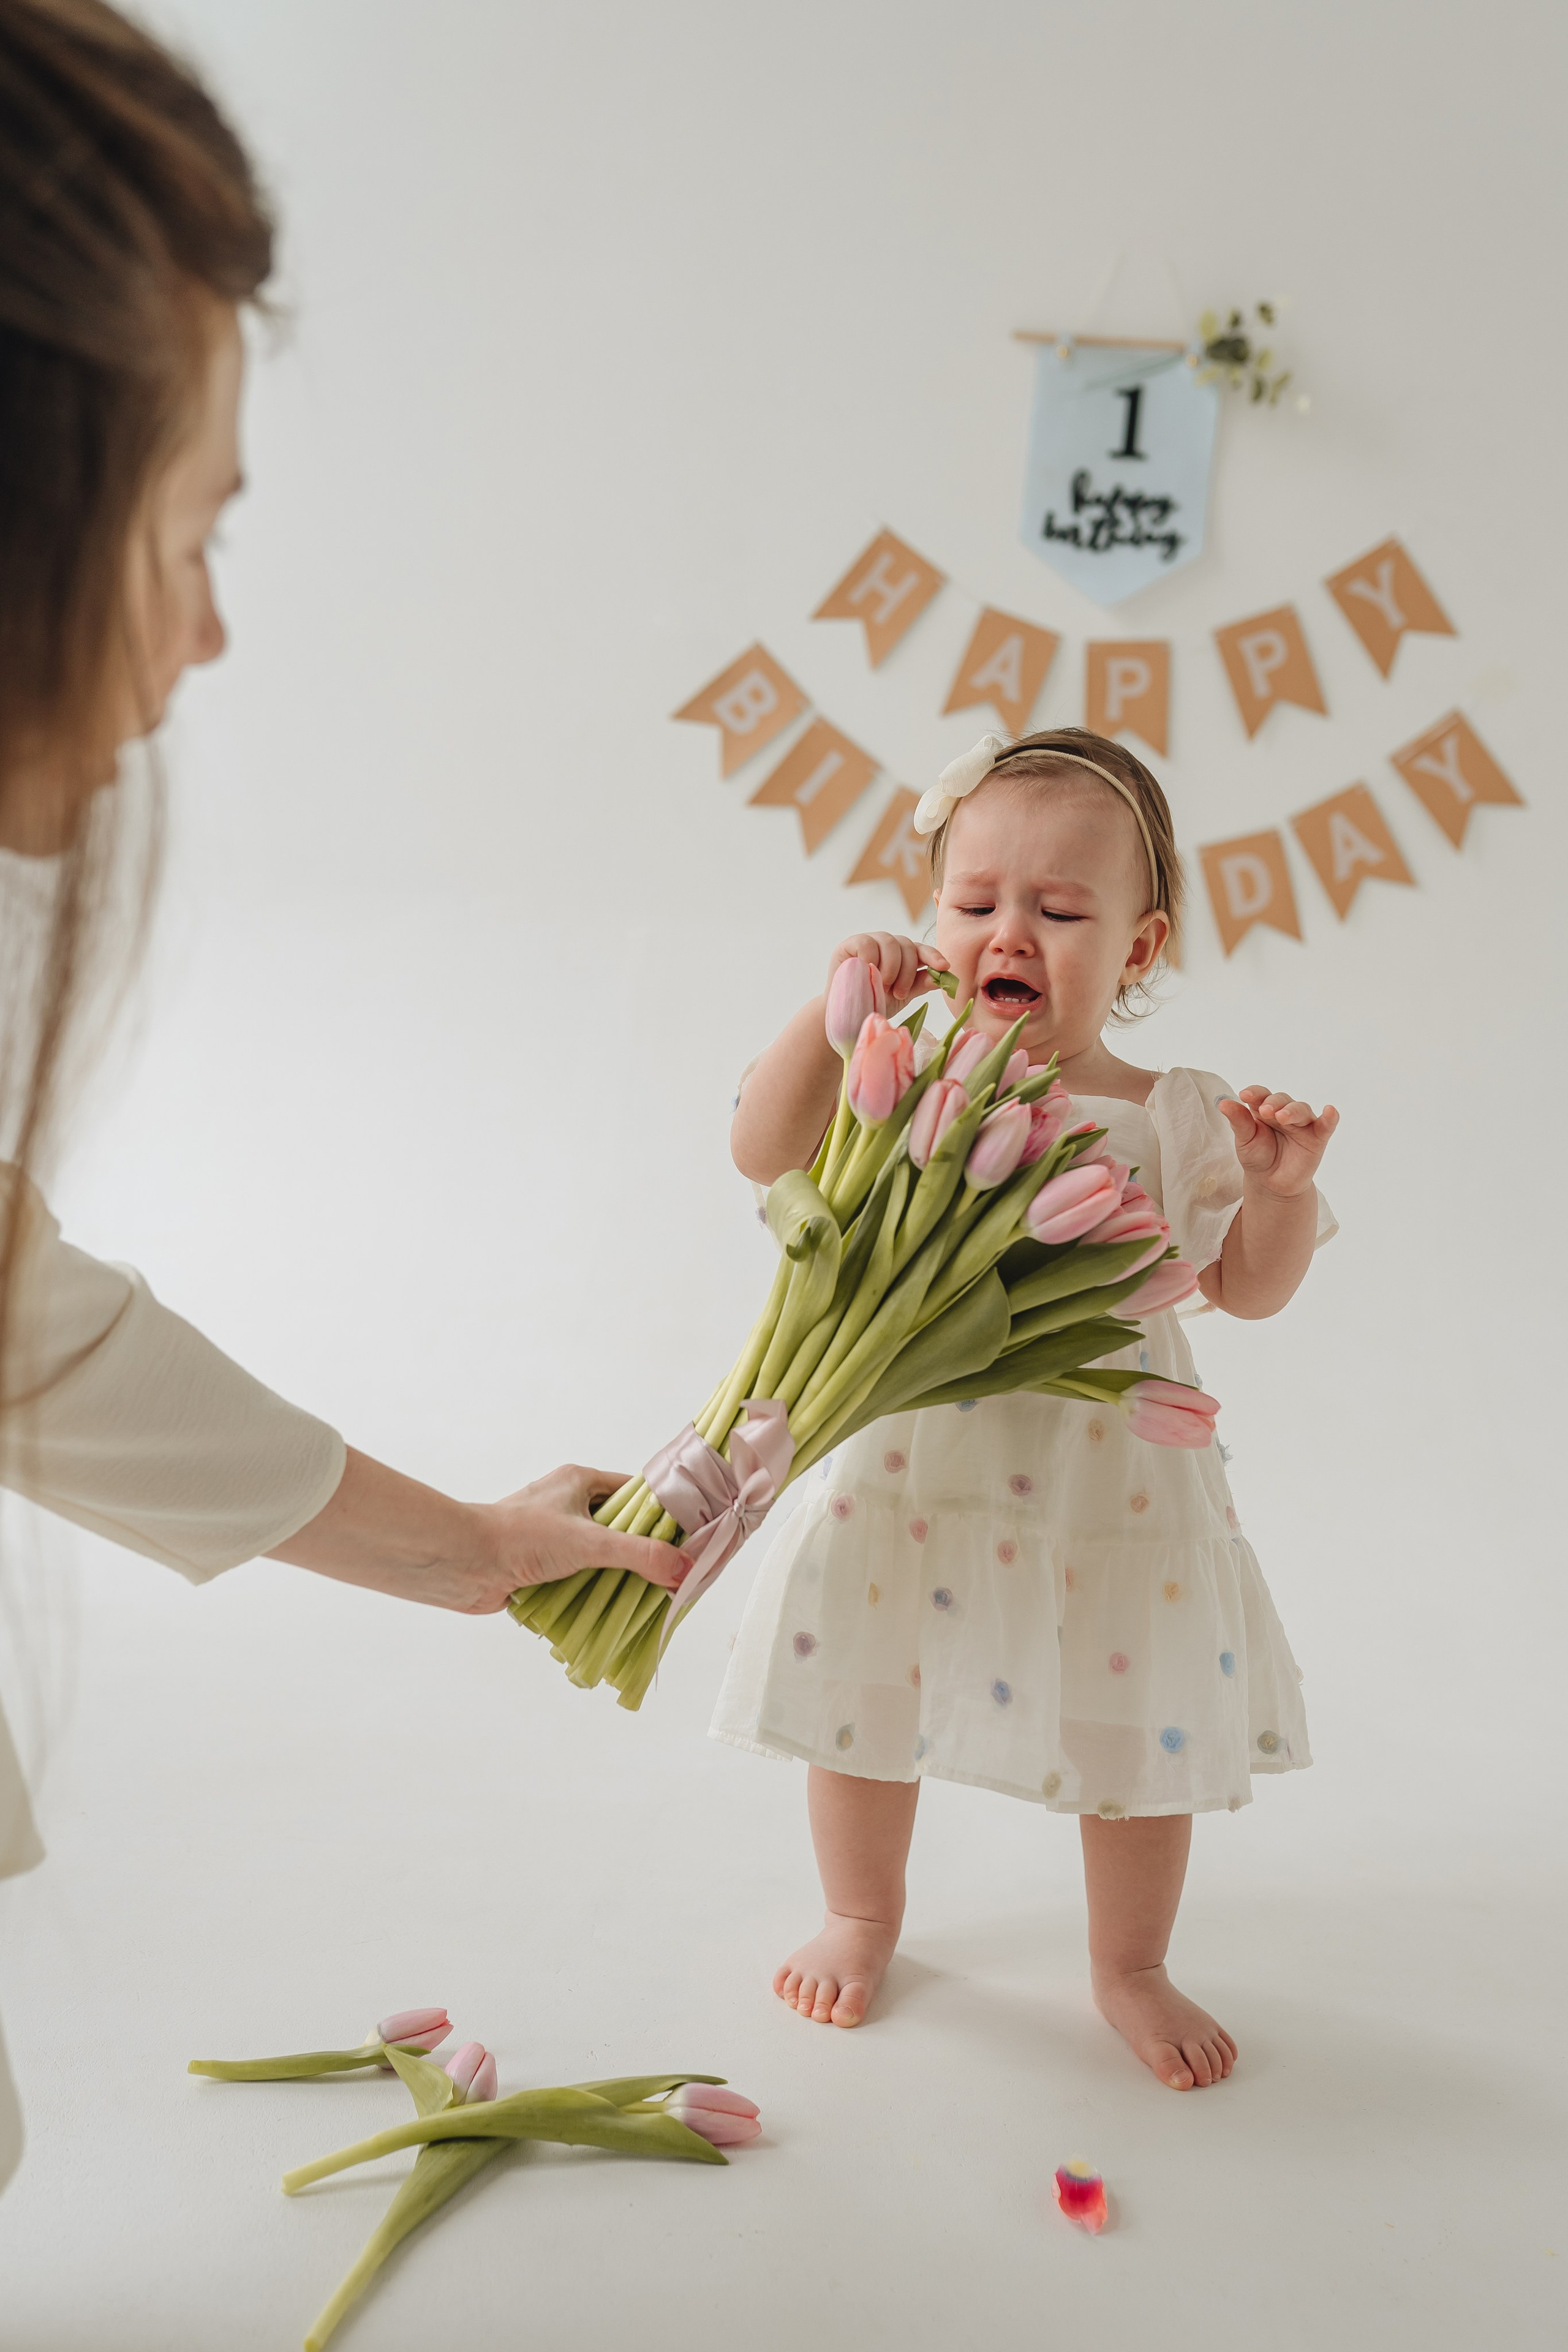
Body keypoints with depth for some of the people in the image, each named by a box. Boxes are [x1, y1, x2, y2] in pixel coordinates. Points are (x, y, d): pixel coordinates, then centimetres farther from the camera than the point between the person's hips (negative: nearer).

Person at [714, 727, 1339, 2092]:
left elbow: (1249, 1285, 2)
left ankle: (1130, 1969, 37)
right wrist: (839, 1011, -24)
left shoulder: (1171, 1118, -3)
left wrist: (1282, 1183, -17)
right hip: (914, 1463, 1)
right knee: (865, 1691, 14)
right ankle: (862, 1919, 43)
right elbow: (764, 1151, -15)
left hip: (1106, 1477, 0)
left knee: (1138, 1718, 10)